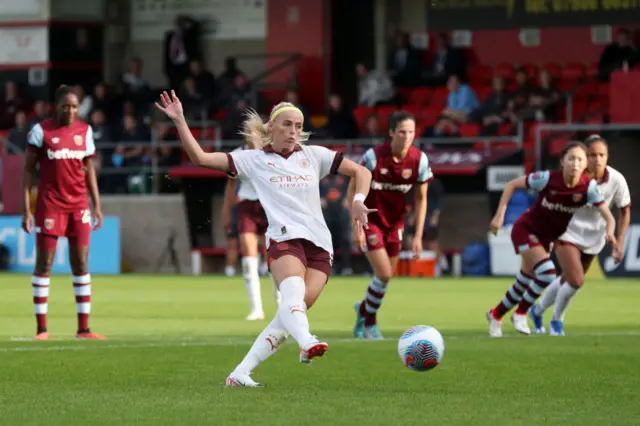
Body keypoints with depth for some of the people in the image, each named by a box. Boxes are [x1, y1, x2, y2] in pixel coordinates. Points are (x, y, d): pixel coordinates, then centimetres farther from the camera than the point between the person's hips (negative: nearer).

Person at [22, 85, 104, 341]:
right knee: (43, 264, -1)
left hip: (79, 205, 4)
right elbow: (28, 170, -2)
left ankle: (83, 327, 5)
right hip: (50, 203, -4)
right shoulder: (41, 131, -4)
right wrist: (26, 209, -7)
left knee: (81, 264, 2)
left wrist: (97, 205, 10)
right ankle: (42, 328, 4)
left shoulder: (84, 130, 8)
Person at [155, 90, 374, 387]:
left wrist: (357, 201, 3)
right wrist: (179, 121, -3)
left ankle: (240, 374, -9)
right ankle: (306, 343, -63)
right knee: (293, 292, -33)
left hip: (319, 244, 3)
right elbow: (200, 157, 5)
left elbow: (361, 172, 21)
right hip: (284, 238, -3)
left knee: (291, 310, -13)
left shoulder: (313, 156, 17)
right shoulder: (254, 160, 11)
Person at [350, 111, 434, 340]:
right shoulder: (374, 156, -22)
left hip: (395, 222, 4)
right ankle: (370, 322, 9)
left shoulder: (419, 160, -11)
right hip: (371, 220, -4)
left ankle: (363, 308, 40)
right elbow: (353, 189, -12)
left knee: (386, 276, 10)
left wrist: (418, 236, -4)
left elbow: (421, 198, -1)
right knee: (384, 274, -13)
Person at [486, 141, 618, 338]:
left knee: (525, 282, 13)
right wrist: (500, 215, -18)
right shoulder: (548, 179, -27)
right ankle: (520, 314, 0)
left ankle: (496, 314, 37)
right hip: (526, 230, -5)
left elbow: (608, 216, -21)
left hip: (547, 236, 5)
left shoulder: (588, 186, -19)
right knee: (547, 274, -22)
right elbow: (512, 184, -14)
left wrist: (609, 232, -43)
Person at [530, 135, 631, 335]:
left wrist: (619, 244, -6)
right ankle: (557, 320, 10)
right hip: (569, 233, -4)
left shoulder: (617, 180, -19)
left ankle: (537, 311, 44)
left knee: (567, 280, 17)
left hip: (594, 237, 4)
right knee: (576, 281, -19)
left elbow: (625, 211, -4)